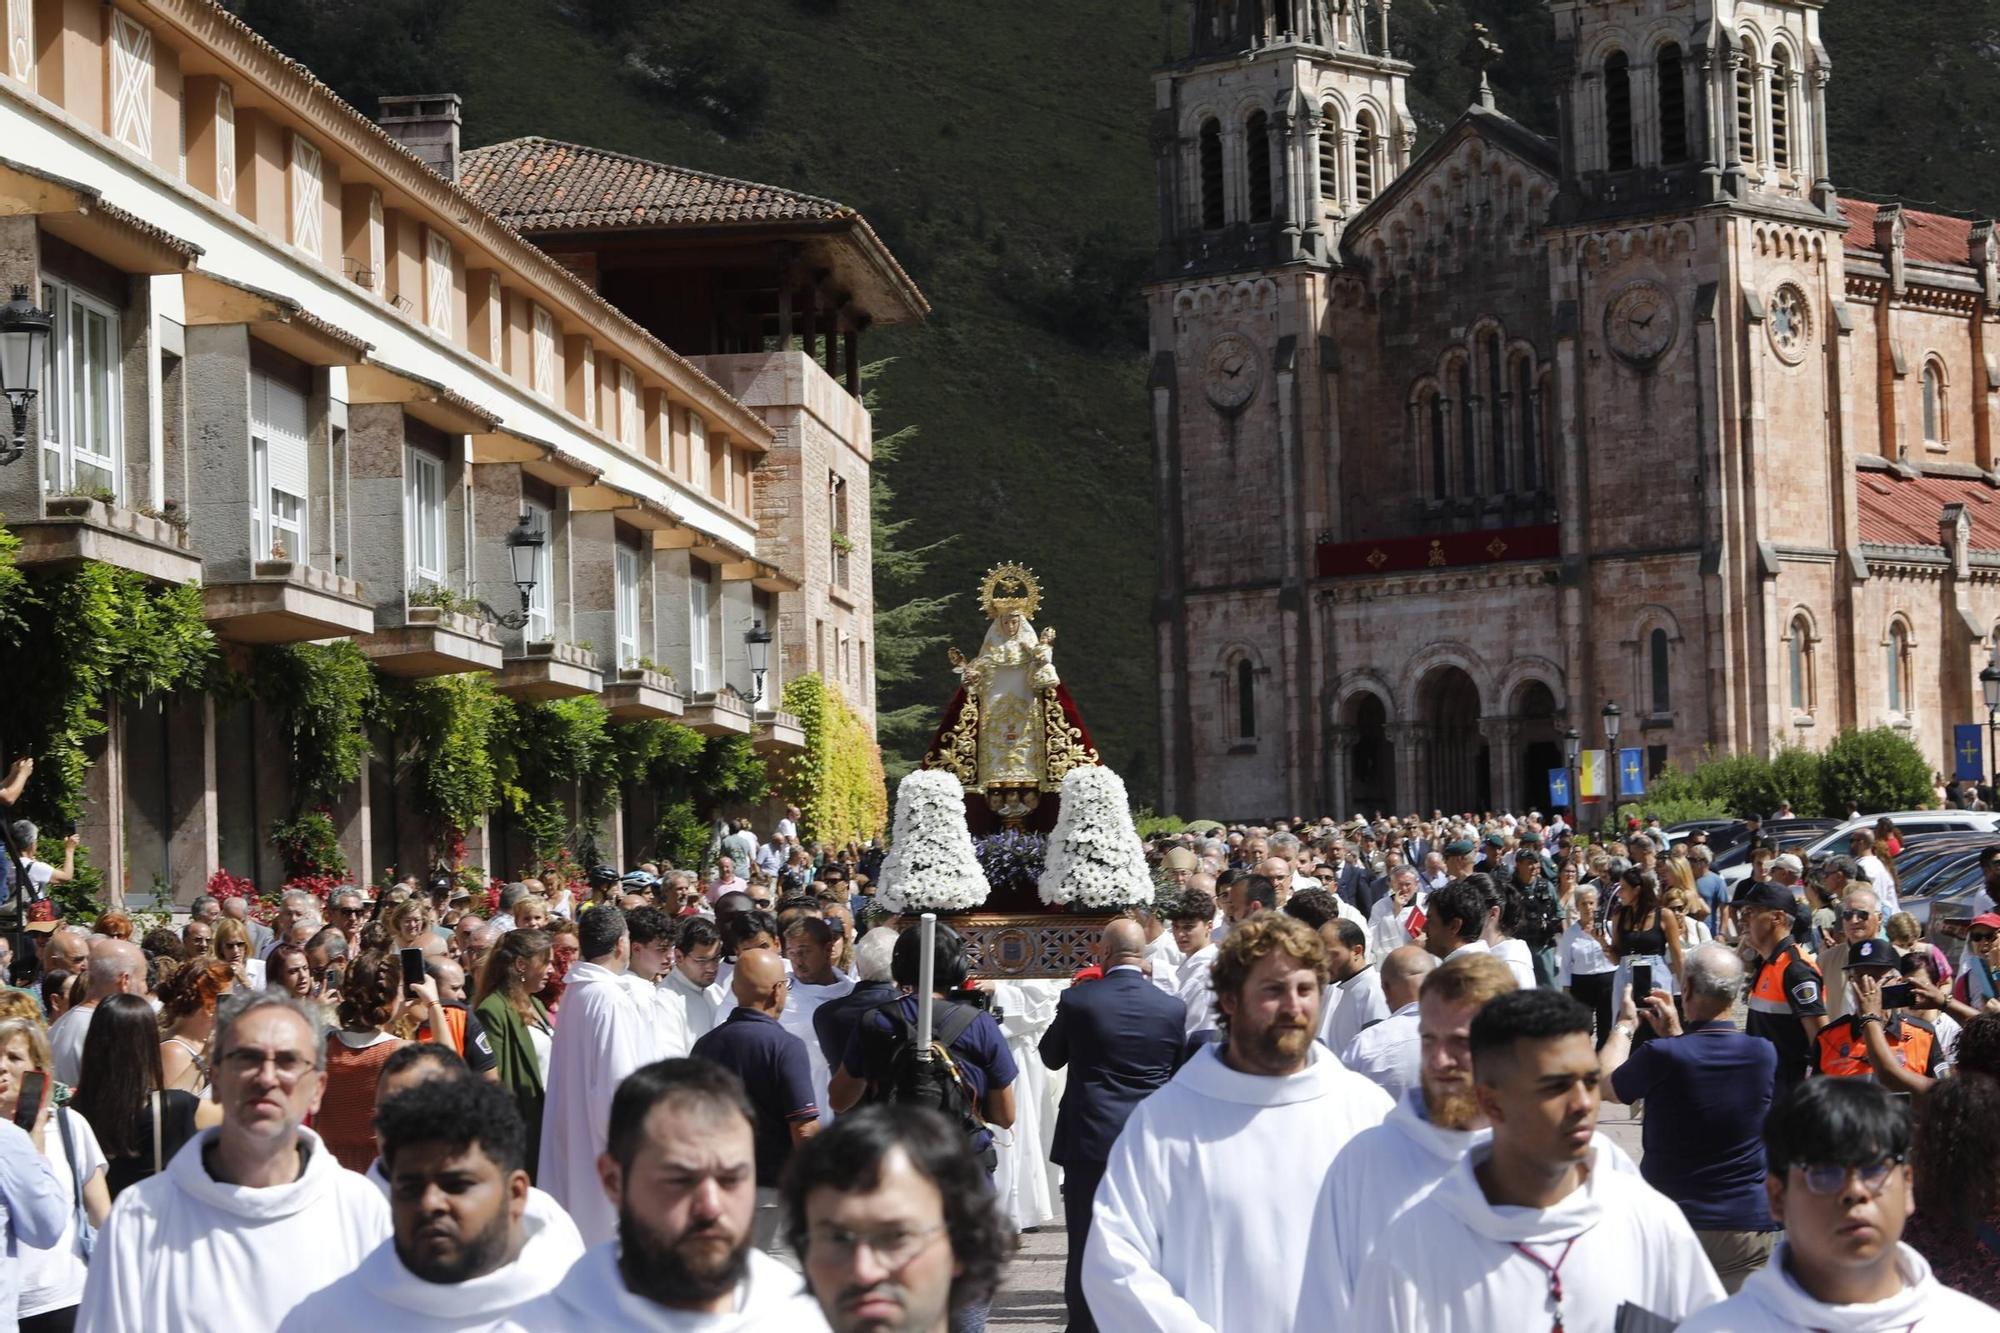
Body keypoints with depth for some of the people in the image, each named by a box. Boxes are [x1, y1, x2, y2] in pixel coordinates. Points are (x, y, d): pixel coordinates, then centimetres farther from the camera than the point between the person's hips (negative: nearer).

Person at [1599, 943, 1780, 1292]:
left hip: (1670, 1224, -2)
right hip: (1750, 1225, 2)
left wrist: (1624, 1025, 16)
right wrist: (1676, 1033, 20)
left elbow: (1605, 1085, 3)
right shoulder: (1764, 1055, -8)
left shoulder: (1662, 1057, -18)